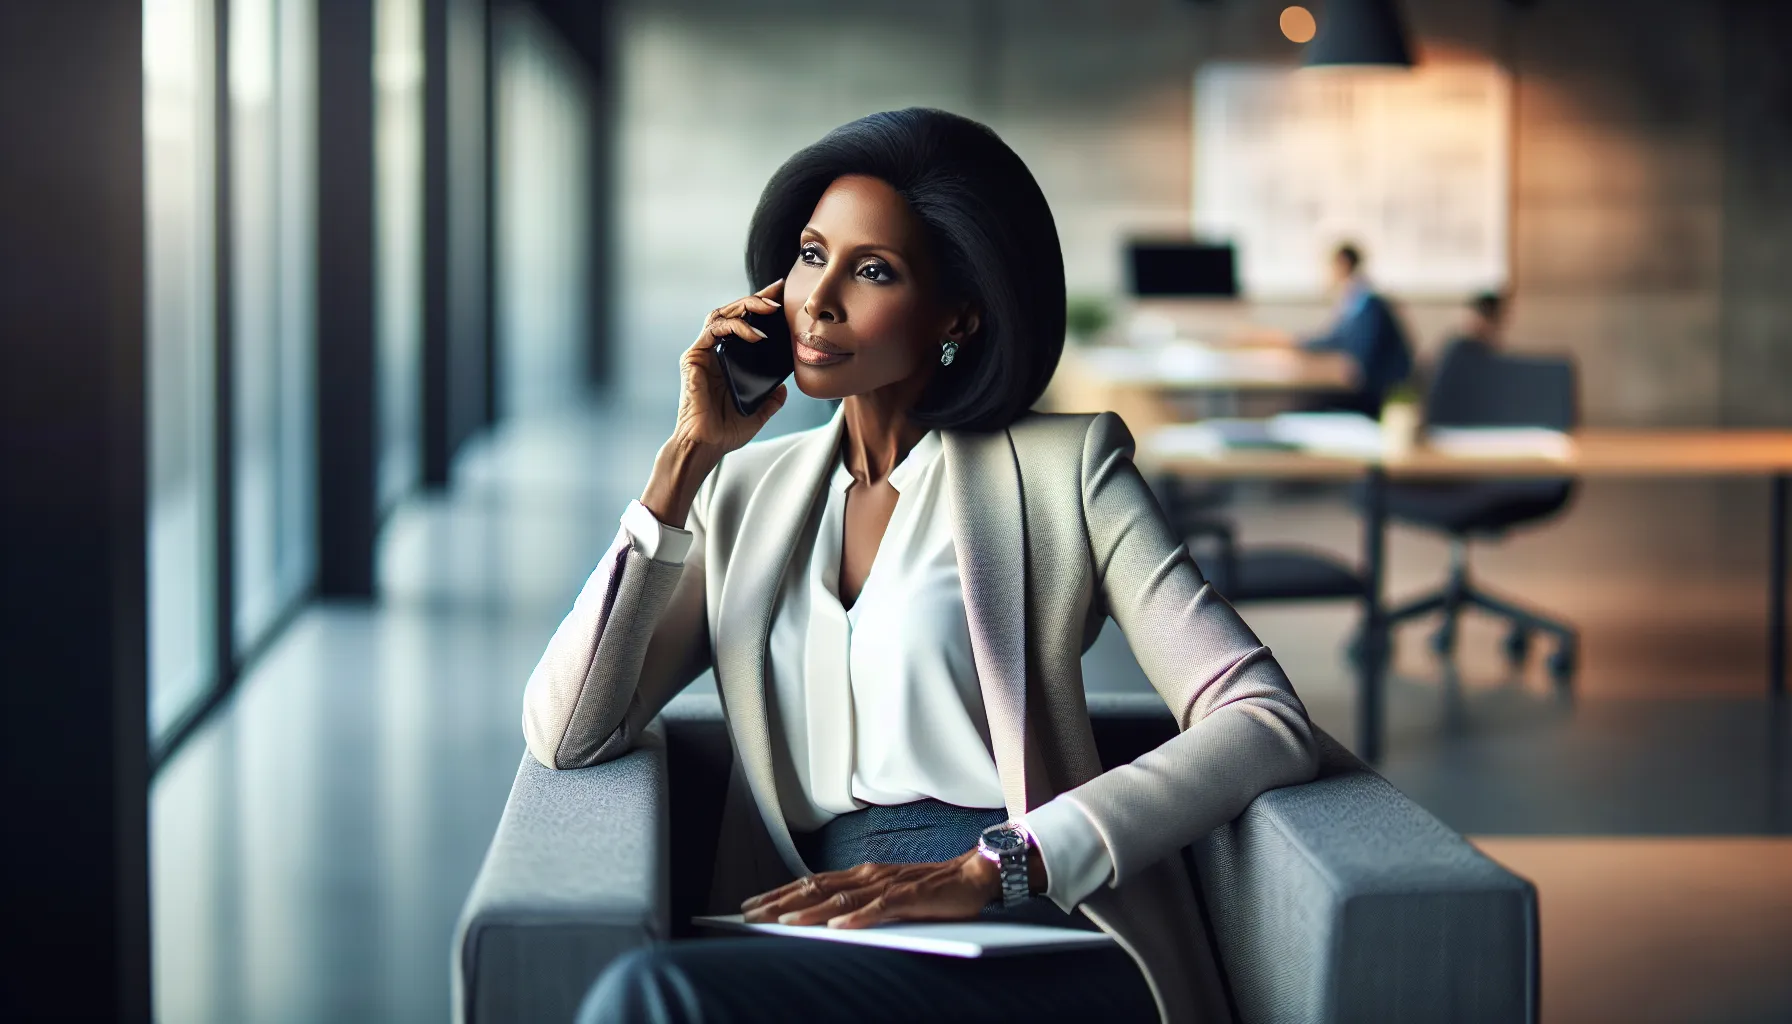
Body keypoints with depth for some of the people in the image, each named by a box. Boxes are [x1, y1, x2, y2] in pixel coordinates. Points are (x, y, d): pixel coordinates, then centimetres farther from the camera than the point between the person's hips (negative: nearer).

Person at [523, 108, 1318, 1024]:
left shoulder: (1061, 467, 6)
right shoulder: (744, 492, 19)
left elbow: (1267, 723, -5)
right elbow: (565, 735, 8)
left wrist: (992, 868, -17)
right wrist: (690, 452, 5)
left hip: (1040, 946, -4)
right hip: (816, 938, 4)